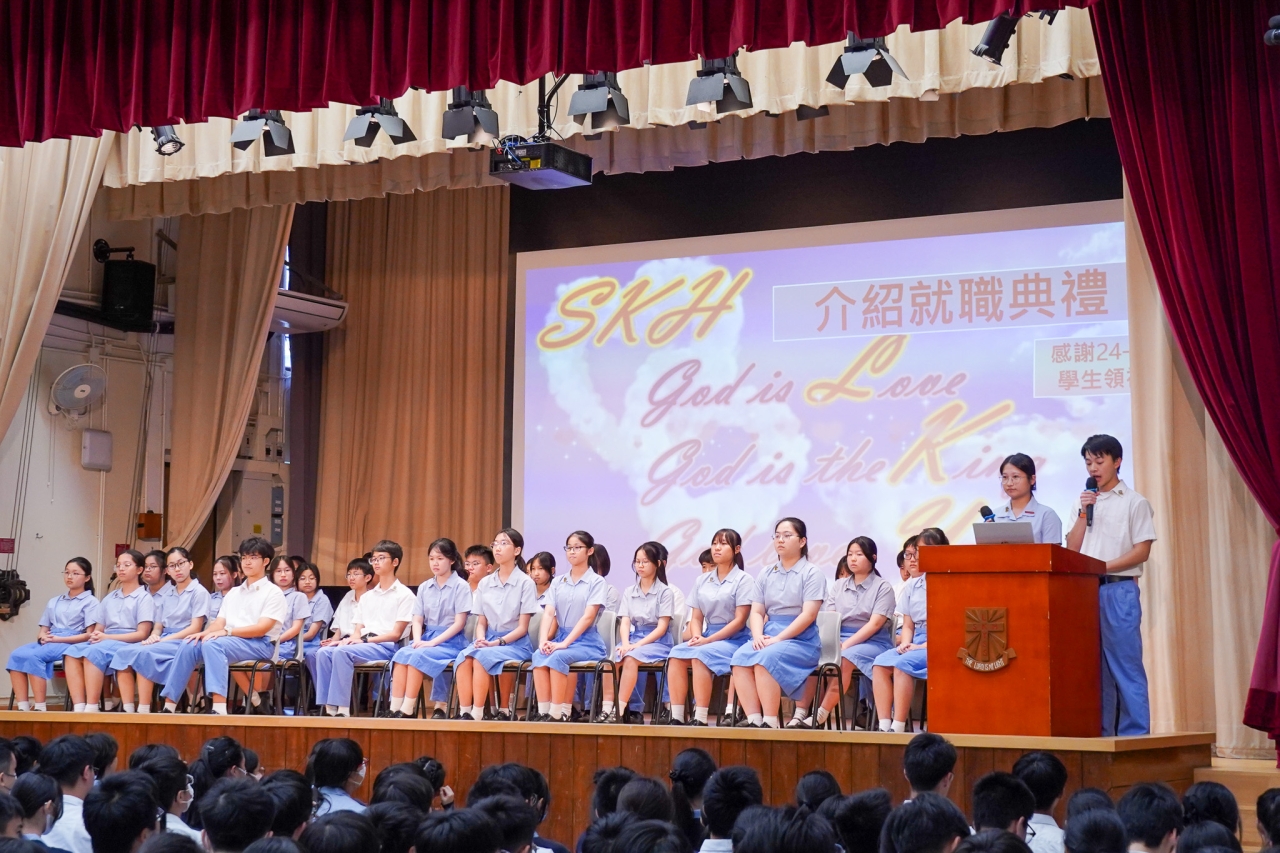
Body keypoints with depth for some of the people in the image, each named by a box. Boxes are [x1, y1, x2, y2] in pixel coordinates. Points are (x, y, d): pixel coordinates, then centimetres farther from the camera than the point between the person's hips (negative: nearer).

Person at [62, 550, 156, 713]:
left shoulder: (144, 598, 4)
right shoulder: (109, 598, 24)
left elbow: (142, 634, -7)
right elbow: (100, 628, 16)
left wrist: (107, 637, -15)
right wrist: (96, 635, -10)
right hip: (105, 643, 6)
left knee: (94, 652, -35)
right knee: (72, 651, -25)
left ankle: (92, 707, -38)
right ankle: (78, 707, -36)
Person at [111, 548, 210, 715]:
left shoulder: (199, 592, 0)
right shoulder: (165, 594, 20)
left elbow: (195, 628, -8)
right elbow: (158, 626, 17)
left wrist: (164, 639, -15)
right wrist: (154, 636, -8)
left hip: (183, 642, -6)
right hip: (163, 641, 6)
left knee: (143, 654, -33)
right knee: (123, 652, -21)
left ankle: (144, 710, -32)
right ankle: (127, 709, -26)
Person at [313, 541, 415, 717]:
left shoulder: (404, 595, 2)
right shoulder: (367, 597, 24)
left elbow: (396, 634, -5)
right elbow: (358, 630, 16)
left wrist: (364, 640, -15)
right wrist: (352, 639, -9)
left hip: (386, 647, -6)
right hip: (363, 645, 6)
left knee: (341, 652, -32)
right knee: (323, 652, -21)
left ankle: (343, 709, -34)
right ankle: (330, 708, -27)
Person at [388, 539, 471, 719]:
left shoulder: (461, 586, -4)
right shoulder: (424, 587, 12)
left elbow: (459, 623, -10)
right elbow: (417, 620, 9)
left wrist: (433, 642, -18)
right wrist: (417, 640, -12)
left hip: (451, 641, -5)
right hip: (427, 637, 5)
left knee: (417, 656, -32)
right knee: (401, 654, -26)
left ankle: (408, 709, -27)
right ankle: (395, 708, -31)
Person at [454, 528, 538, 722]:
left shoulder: (526, 583, -2)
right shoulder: (485, 583, 13)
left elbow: (522, 627, -5)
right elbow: (481, 622, 13)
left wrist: (497, 642, -18)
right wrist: (480, 639, -9)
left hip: (515, 643, -4)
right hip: (488, 640, 4)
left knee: (482, 657, -34)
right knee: (463, 657, -29)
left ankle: (478, 713, -30)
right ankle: (465, 712, -32)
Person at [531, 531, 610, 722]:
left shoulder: (597, 582, 0)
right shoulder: (558, 582, 14)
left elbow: (588, 617, -12)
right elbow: (548, 613, 2)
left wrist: (565, 643, -22)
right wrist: (543, 640, -17)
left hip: (587, 642, -4)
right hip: (561, 637, 4)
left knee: (557, 657, -34)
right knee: (538, 656, -29)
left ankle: (558, 714, -31)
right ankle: (543, 712, -31)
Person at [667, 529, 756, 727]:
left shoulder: (744, 580, -1)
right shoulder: (702, 581, 15)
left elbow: (740, 620, -9)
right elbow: (696, 617, 14)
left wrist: (708, 640, -16)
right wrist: (697, 637, -9)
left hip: (734, 639, -5)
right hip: (707, 638, 5)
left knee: (700, 655, -33)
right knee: (676, 653, -24)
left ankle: (700, 719, -34)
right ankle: (676, 717, -27)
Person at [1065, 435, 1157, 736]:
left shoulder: (1134, 502, 3)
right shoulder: (1084, 502, 17)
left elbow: (1142, 551, -5)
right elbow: (1071, 549, 11)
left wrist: (1104, 566, -14)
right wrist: (1084, 514, 0)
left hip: (1119, 590, -5)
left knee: (1126, 665, -6)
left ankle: (1134, 735, -4)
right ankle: (1100, 735, 9)